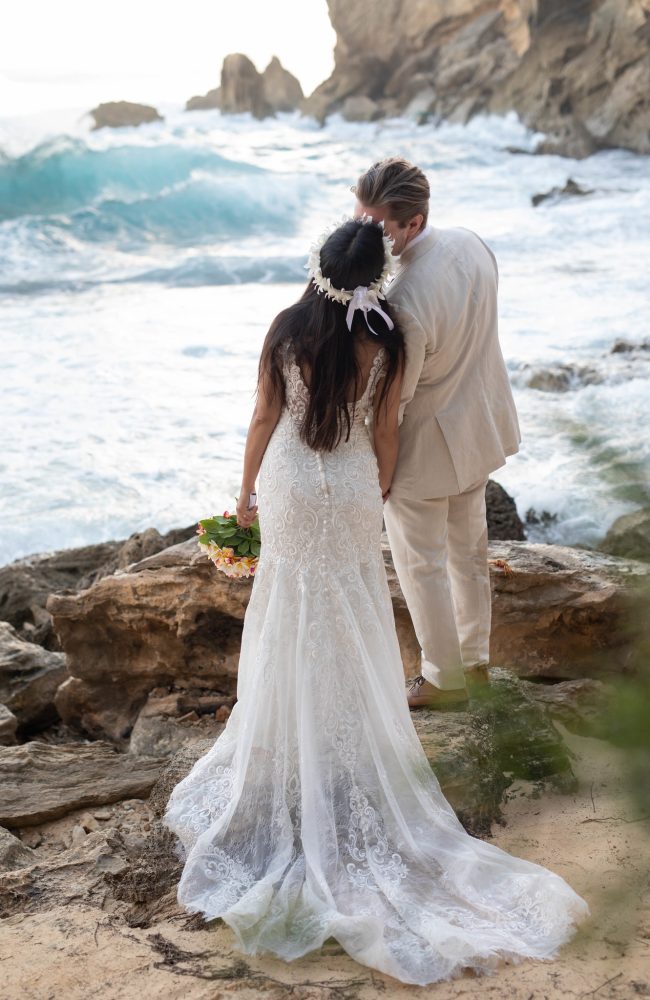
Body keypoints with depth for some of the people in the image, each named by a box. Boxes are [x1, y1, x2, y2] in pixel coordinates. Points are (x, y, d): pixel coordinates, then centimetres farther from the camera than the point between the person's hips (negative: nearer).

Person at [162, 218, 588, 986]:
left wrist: (246, 490, 9)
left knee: (293, 630, 15)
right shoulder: (384, 342, -14)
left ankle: (292, 748, 28)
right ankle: (351, 751, 28)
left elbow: (263, 420, -6)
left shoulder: (287, 332, -13)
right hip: (352, 495, 0)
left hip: (289, 492, 0)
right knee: (351, 630, 15)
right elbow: (385, 432, -5)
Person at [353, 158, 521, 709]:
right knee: (469, 546, 25)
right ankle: (475, 656, 44)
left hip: (427, 445, -8)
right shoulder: (471, 243, -11)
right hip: (480, 426, 8)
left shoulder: (404, 304, -36)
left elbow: (392, 397, -24)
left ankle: (445, 677, 31)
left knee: (423, 565, 13)